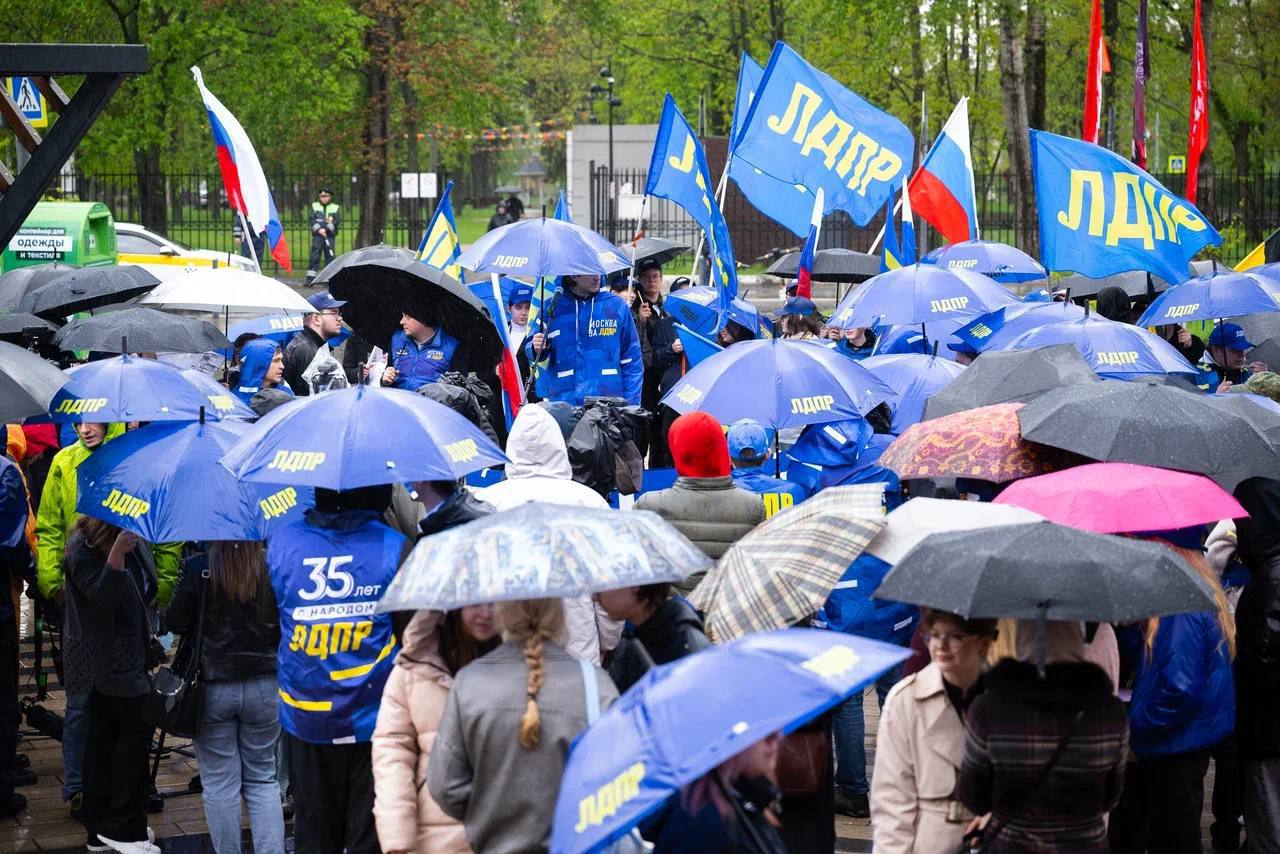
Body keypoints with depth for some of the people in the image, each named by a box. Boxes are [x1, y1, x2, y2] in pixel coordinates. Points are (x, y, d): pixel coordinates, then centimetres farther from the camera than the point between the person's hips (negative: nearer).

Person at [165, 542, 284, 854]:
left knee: (219, 783, 6)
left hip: (213, 686, -2)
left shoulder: (198, 568, -13)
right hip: (264, 685, 2)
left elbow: (175, 622, -7)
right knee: (263, 779, 11)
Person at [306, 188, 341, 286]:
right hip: (317, 235, -1)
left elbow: (338, 220, -2)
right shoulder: (315, 206, 11)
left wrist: (326, 229, -13)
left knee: (330, 256, 2)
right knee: (315, 256, -6)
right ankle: (310, 279, -8)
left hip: (330, 236, 1)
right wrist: (319, 229, -14)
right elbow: (312, 219, 2)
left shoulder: (335, 208, 9)